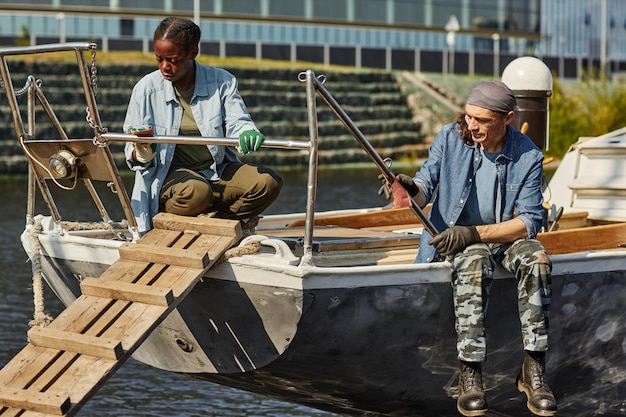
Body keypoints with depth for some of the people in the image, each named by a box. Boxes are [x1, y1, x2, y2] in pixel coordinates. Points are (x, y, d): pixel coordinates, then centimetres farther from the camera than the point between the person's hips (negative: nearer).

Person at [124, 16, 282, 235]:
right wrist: (142, 152, -29)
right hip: (170, 175, -3)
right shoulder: (147, 88, -3)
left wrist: (247, 134, -33)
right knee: (196, 192, -38)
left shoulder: (222, 82, 0)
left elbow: (237, 122, -7)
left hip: (218, 172, 3)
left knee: (268, 182, -22)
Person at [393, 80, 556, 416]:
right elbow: (425, 190, -6)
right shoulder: (450, 139, -6)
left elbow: (529, 222, -13)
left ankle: (533, 371, -28)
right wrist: (410, 187, -32)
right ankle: (470, 374, -36)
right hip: (454, 236, -1)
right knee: (474, 265, -36)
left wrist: (474, 233, -25)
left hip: (506, 234, 1)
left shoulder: (527, 157, -8)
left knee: (537, 260, -31)